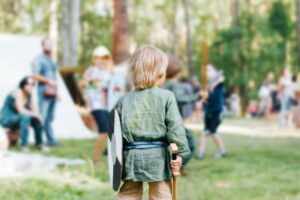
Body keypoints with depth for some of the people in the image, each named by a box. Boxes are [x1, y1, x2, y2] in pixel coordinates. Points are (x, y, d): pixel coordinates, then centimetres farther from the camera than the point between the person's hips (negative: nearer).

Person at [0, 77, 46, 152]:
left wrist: (37, 116, -20)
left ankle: (39, 144, 4)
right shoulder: (18, 92, -22)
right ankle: (24, 145, -28)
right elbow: (21, 110, -31)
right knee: (25, 117, -33)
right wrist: (35, 114, -22)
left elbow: (35, 110, 2)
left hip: (16, 119, 8)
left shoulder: (29, 95, 2)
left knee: (37, 120, -6)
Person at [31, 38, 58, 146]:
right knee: (42, 117, -10)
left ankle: (51, 140, 9)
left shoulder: (51, 61, 21)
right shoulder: (38, 60, -2)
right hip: (44, 92, -7)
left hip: (53, 93, 7)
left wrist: (56, 89, 18)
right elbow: (35, 75, -12)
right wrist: (48, 81, -16)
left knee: (50, 118, 8)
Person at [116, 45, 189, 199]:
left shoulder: (126, 99, 4)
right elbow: (175, 126, -9)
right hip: (157, 155, -3)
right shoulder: (167, 97, -5)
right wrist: (179, 152, -3)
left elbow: (118, 128, 5)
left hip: (132, 156, 3)